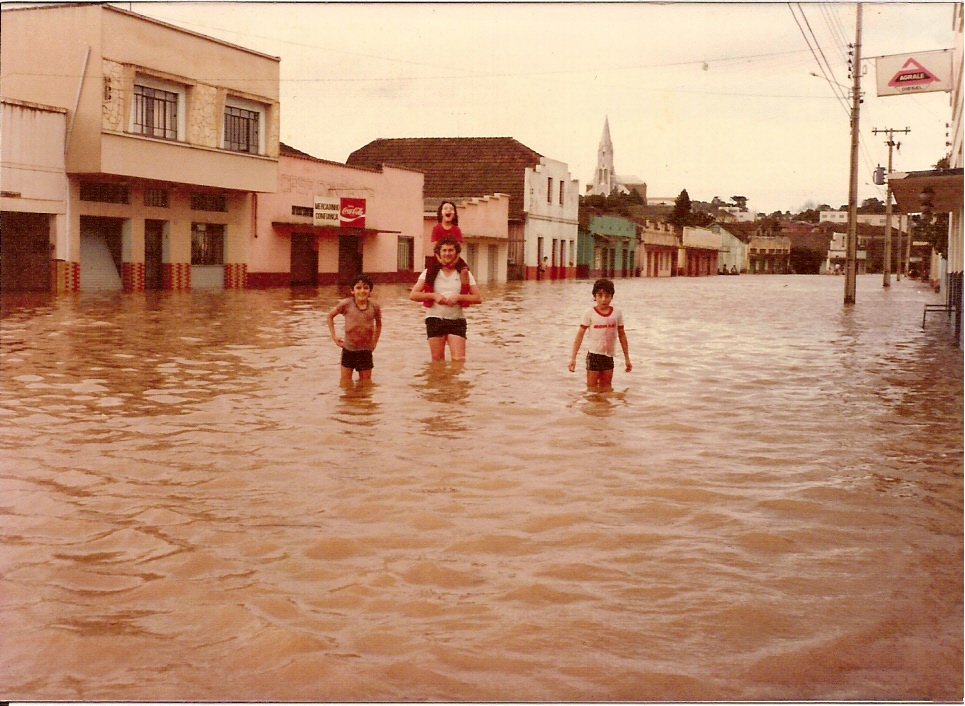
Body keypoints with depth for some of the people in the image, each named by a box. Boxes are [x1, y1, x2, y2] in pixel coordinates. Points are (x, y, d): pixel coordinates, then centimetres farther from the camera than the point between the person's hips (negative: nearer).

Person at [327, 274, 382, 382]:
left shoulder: (374, 307, -3)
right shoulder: (346, 304, -8)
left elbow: (378, 323, 17)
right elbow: (330, 316, 7)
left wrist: (375, 342, 11)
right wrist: (334, 336, 1)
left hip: (366, 350, 1)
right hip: (348, 349, -1)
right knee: (345, 382, 6)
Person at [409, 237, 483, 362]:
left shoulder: (464, 273, 7)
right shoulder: (429, 272, 5)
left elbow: (478, 298, 1)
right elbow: (413, 295, -1)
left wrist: (458, 297, -13)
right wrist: (434, 296, -13)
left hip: (457, 320, 0)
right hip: (435, 319, 0)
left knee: (459, 360, -9)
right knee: (437, 361, 1)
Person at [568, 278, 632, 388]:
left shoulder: (617, 313, 1)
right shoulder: (590, 313, -6)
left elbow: (622, 335, 9)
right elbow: (580, 335, -5)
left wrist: (627, 358, 12)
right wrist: (573, 357, -9)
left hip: (609, 356, 3)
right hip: (594, 355, -3)